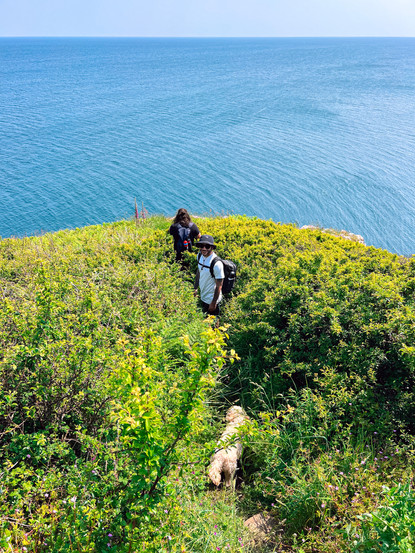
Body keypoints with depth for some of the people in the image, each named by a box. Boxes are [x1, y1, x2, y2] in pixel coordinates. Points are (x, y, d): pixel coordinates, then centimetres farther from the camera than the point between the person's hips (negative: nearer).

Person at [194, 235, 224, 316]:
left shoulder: (217, 264, -29)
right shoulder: (200, 256, -6)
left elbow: (219, 286, -22)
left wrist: (213, 303, -17)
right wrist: (195, 288, 16)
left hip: (211, 299, -7)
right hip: (203, 297, 7)